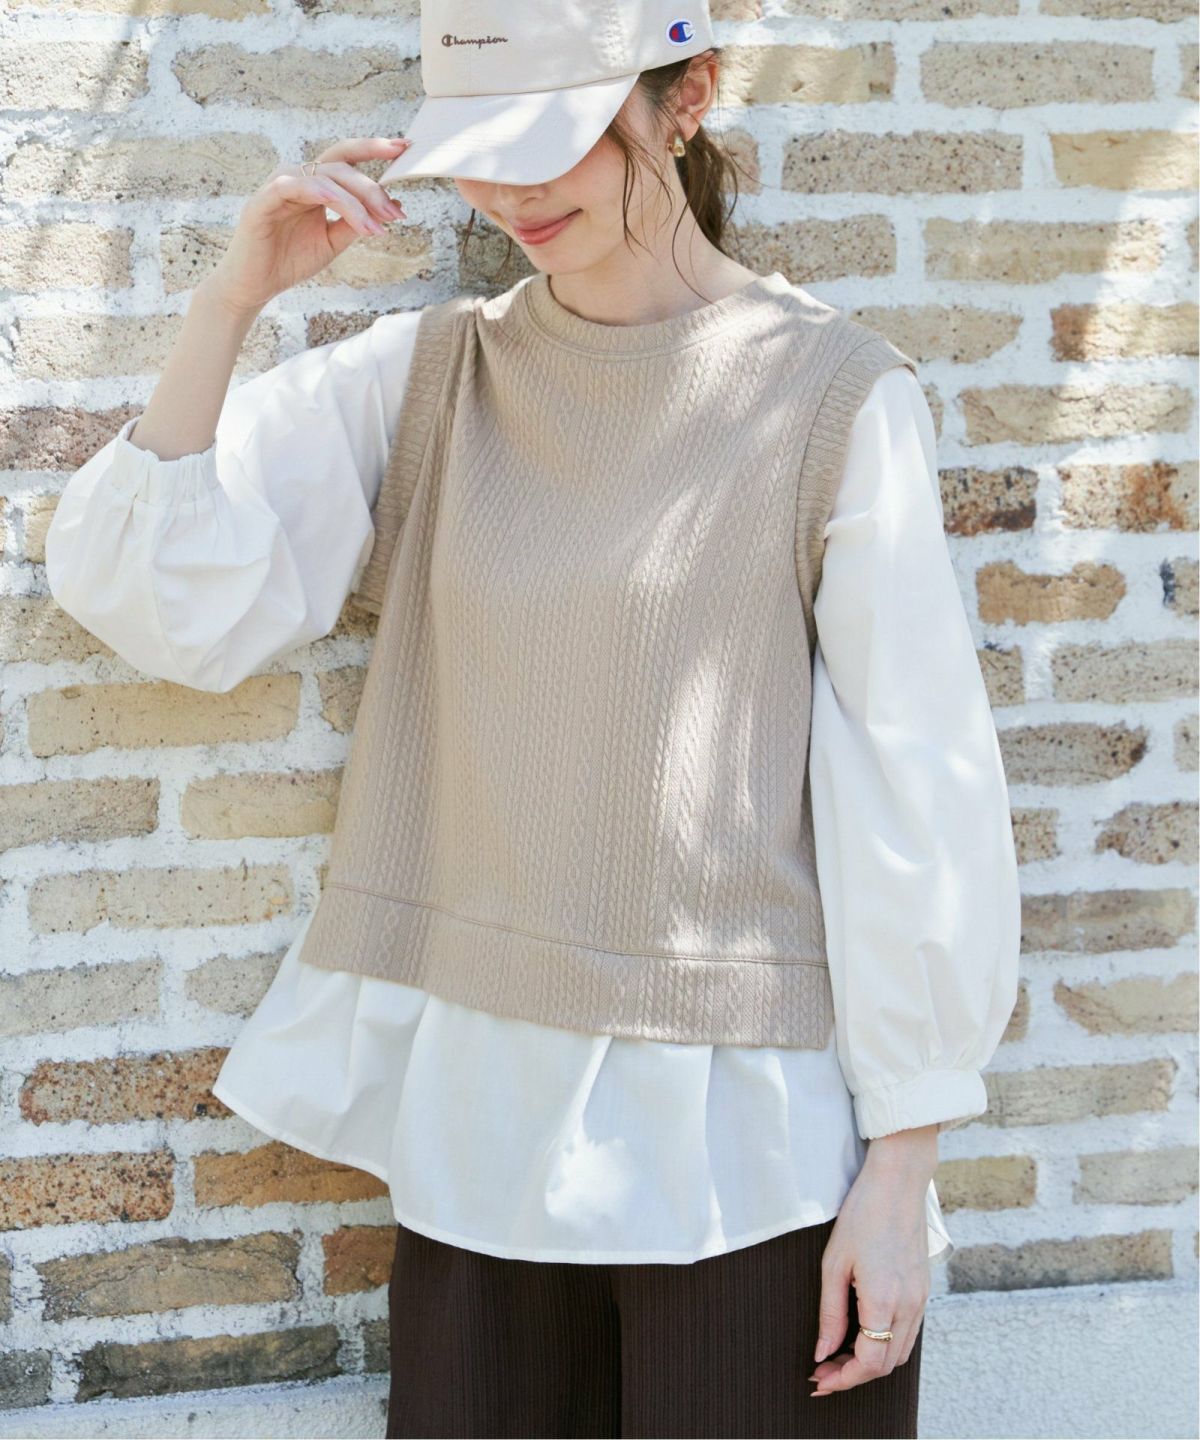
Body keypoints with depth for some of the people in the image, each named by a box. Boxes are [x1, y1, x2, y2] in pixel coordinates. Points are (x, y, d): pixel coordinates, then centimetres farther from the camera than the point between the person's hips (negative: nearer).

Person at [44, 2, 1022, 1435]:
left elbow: (915, 795, -7)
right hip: (483, 1116, 4)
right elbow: (160, 600, -2)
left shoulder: (838, 398, -8)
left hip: (750, 1140, -3)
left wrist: (901, 1169, -7)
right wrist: (228, 300, -12)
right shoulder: (427, 376, 4)